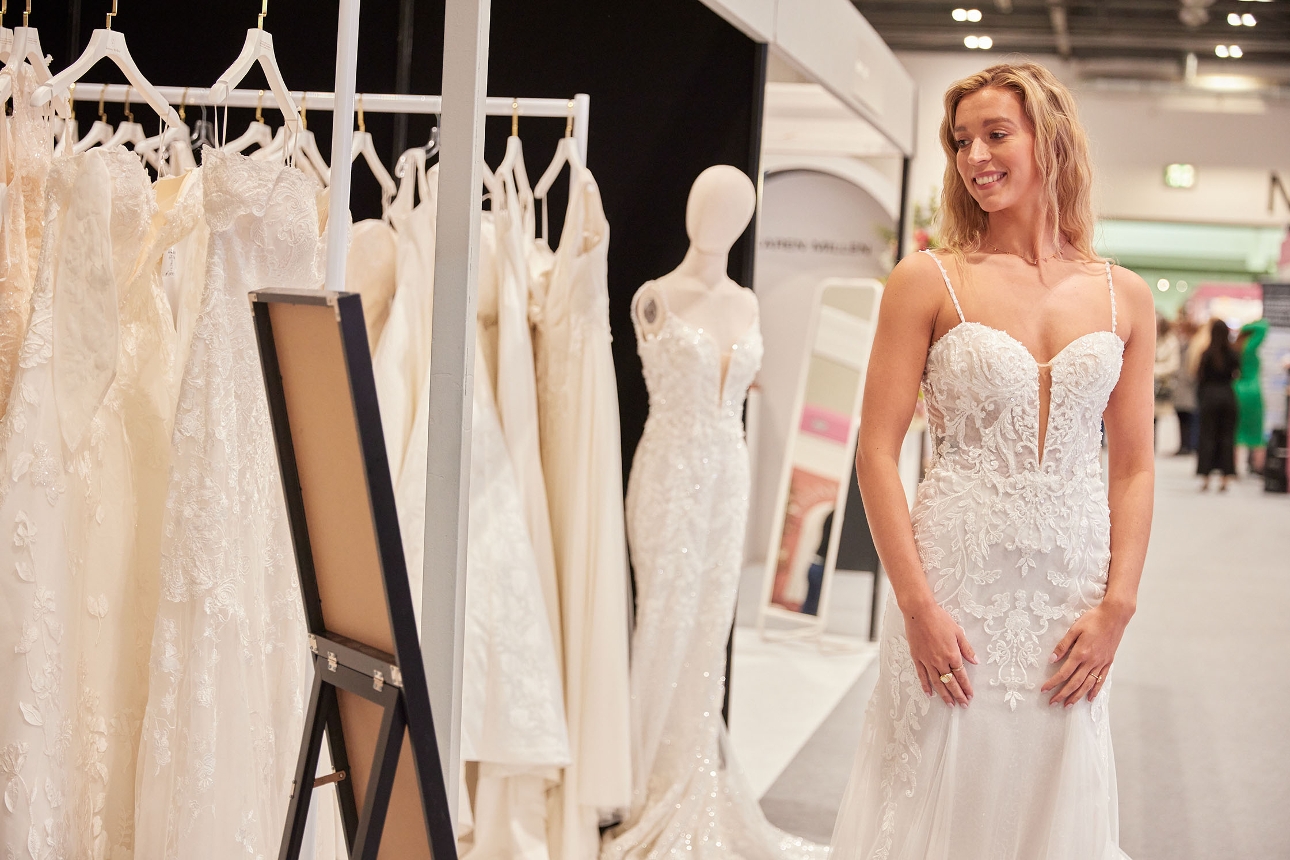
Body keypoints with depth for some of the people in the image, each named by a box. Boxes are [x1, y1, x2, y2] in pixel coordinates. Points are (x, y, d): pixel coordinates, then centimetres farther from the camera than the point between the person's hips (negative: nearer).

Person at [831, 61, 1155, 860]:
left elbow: (1133, 468, 8)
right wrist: (917, 603, -12)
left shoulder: (1125, 297, 6)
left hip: (1070, 596, 2)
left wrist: (1117, 607, -3)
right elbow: (877, 450, -5)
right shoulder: (928, 281, -1)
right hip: (953, 586, -2)